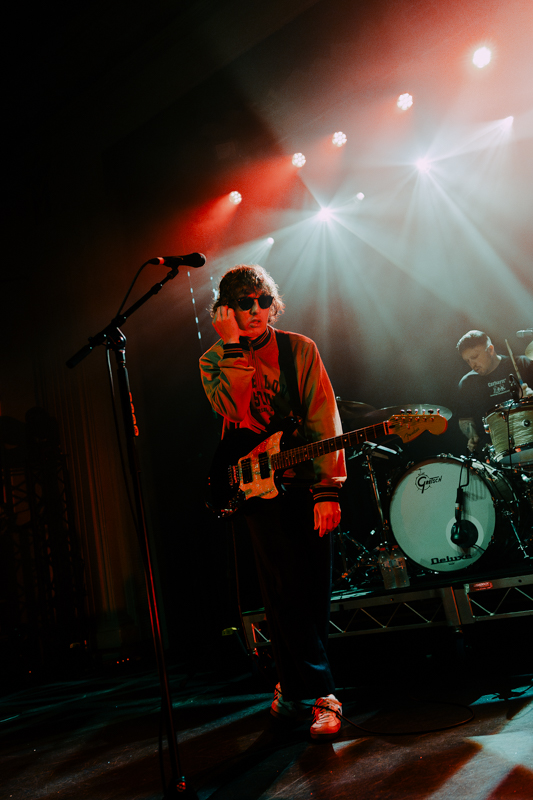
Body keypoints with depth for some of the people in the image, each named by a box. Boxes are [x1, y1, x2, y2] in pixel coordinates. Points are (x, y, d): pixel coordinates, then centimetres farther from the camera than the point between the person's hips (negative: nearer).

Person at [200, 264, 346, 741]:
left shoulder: (299, 349, 4)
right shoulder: (214, 361, 5)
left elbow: (324, 419, -4)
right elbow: (236, 411, -16)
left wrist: (328, 488, -12)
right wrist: (233, 347, -17)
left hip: (307, 481, 1)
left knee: (315, 590, 4)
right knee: (288, 591, -5)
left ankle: (295, 685, 24)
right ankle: (320, 694, 6)